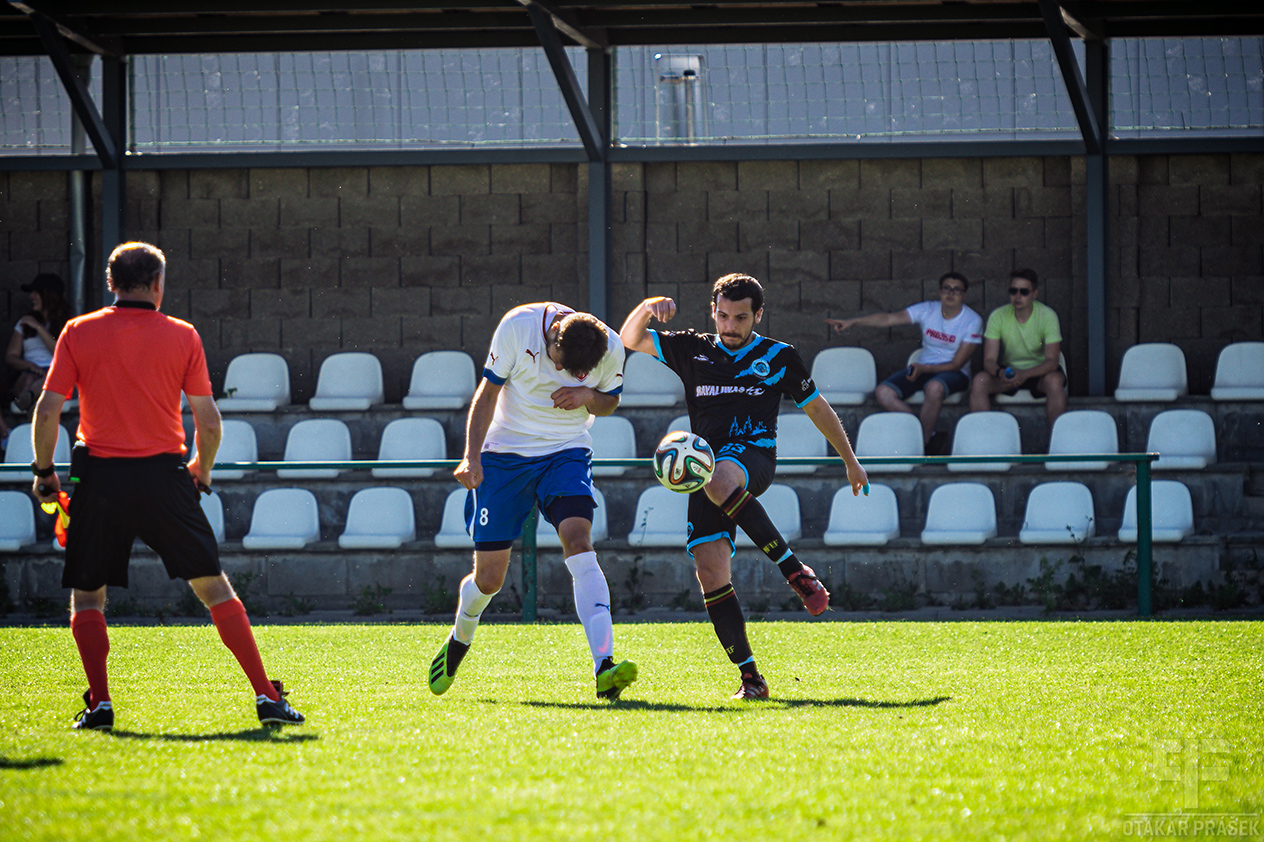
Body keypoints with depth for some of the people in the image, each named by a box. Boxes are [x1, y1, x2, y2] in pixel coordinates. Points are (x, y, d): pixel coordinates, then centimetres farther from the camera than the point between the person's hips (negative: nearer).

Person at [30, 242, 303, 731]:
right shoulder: (182, 337, 2)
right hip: (163, 476, 0)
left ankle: (99, 703, 2)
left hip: (99, 476, 0)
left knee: (86, 595, 13)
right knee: (213, 586, 6)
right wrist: (202, 469, 21)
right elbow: (209, 423, 3)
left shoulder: (78, 333, 2)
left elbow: (47, 410, -2)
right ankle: (266, 695, 1)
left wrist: (43, 471, 11)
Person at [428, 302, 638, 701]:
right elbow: (488, 392, -9)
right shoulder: (518, 327, -19)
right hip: (505, 451, 0)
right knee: (489, 575, 1)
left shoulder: (610, 350, -14)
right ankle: (459, 639, 36)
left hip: (567, 452, 0)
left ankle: (604, 667, -35)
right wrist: (472, 456, -17)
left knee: (578, 541, -25)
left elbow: (609, 401, 6)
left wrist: (588, 396, -18)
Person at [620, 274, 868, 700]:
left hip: (753, 454, -4)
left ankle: (795, 570, -35)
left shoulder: (779, 357, 11)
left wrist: (850, 461, 23)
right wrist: (648, 307, -6)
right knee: (710, 571, -10)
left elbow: (817, 408, 20)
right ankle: (750, 678, -6)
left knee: (718, 480, -40)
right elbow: (630, 339, 14)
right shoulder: (693, 350, 16)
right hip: (707, 465, 4)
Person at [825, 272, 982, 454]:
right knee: (883, 393, -20)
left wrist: (923, 369, -24)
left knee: (934, 387, -41)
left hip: (954, 373, -5)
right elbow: (889, 319, -4)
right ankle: (930, 436, -13)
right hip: (922, 368, 5)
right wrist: (851, 322, -14)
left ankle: (923, 442, -23)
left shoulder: (972, 321, -9)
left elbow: (957, 364, -13)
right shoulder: (927, 310, 2)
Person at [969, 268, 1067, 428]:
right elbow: (989, 360, -11)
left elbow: (1052, 361, -21)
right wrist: (999, 372, -36)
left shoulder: (1047, 316, -14)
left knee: (1054, 381, -36)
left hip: (1039, 371, -2)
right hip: (1009, 369, 2)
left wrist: (1025, 374, -39)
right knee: (979, 382, -26)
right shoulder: (998, 316, -8)